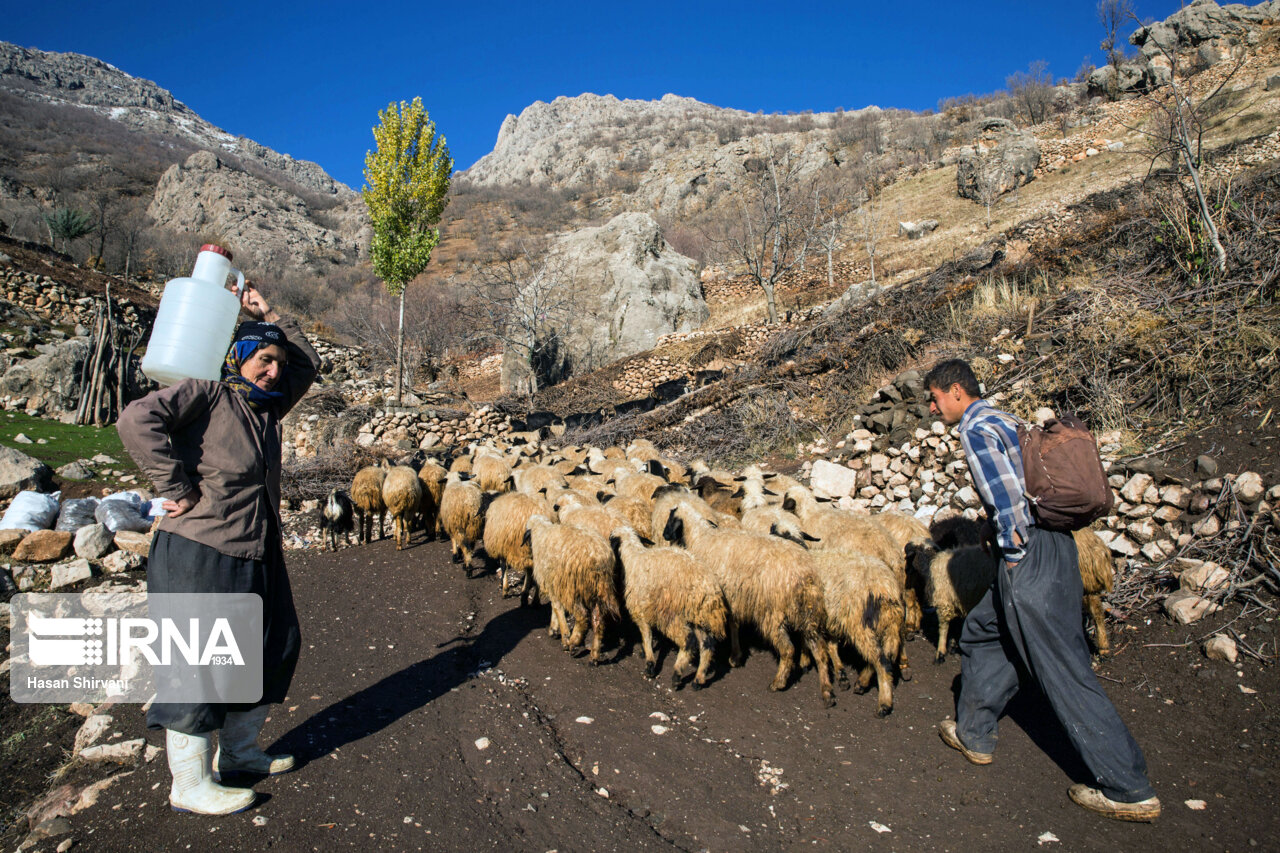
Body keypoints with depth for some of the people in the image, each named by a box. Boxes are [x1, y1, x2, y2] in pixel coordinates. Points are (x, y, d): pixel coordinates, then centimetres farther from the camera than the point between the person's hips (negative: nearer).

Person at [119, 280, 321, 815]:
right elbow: (138, 419, -24)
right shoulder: (206, 394, -11)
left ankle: (237, 752, 36)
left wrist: (269, 317, 16)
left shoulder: (268, 405, 12)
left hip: (257, 556, 9)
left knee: (273, 650, 17)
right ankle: (191, 786, 17)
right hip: (200, 555, -9)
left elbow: (308, 364, 24)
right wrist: (176, 488, -22)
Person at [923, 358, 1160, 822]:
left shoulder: (975, 428, -12)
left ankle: (1129, 788, 9)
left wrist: (1013, 553, -11)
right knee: (981, 633, 21)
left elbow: (1006, 498, -21)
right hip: (1054, 541, 10)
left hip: (1030, 556, -10)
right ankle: (974, 734, 31)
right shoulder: (1002, 419, 18)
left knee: (1062, 668, -1)